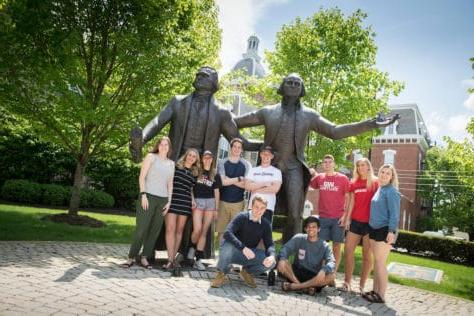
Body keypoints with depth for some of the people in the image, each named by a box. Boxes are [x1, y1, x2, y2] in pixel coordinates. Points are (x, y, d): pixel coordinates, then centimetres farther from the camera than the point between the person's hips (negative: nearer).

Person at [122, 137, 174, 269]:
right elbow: (142, 177, -3)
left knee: (155, 230, 4)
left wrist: (169, 201, 8)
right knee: (141, 228, -6)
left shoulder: (171, 163, 16)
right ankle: (131, 257, 4)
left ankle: (144, 258, 13)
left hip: (162, 200, 4)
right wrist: (143, 194, -13)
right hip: (148, 197, -4)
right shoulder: (151, 157, 4)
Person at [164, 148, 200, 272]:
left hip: (185, 203, 4)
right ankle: (170, 259, -8)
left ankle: (174, 257, 15)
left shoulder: (194, 173, 15)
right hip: (172, 201, -4)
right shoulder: (175, 167, 5)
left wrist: (193, 200, 8)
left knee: (179, 230, 6)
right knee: (170, 229, -10)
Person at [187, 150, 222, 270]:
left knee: (204, 232, 2)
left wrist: (216, 209, 11)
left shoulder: (215, 175, 13)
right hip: (198, 201, -3)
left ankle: (198, 260, 7)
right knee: (197, 230, -13)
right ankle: (192, 247, 19)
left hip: (210, 202, 3)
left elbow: (216, 191, 14)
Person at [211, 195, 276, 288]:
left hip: (249, 254, 4)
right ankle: (221, 274, -12)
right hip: (234, 252, -3)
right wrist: (243, 248, -40)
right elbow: (227, 233, -29)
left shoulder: (265, 224, -2)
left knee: (271, 262, -21)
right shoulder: (242, 217, -16)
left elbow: (270, 244, -5)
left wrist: (272, 256, -29)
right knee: (228, 244, -37)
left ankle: (247, 272, 9)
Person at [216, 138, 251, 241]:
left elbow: (246, 185, -4)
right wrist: (239, 179, -6)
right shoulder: (222, 163, 2)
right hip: (223, 201, 0)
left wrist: (229, 180, -9)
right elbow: (222, 182, -10)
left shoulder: (246, 164, 4)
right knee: (221, 230, 3)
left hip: (238, 202, 0)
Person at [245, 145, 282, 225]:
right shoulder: (253, 170, 14)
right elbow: (247, 186, -1)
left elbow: (275, 188, -8)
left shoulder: (276, 171, 7)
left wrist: (256, 189, -5)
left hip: (268, 207, -2)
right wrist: (265, 183, -6)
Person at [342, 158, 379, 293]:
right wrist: (347, 218, 6)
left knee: (367, 254, 3)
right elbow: (351, 202, 11)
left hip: (370, 222, -4)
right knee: (348, 250, 2)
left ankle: (362, 285, 11)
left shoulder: (375, 182, -1)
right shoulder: (353, 183, 11)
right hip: (355, 221, 4)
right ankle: (347, 282, 11)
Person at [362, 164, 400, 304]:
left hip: (385, 230, -8)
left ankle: (381, 296, 2)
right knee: (376, 261, 12)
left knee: (380, 262, -5)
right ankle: (375, 291, 21)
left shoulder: (391, 191, -11)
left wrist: (391, 231, -23)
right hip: (374, 228, 8)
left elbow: (394, 213, -16)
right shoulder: (379, 189, 13)